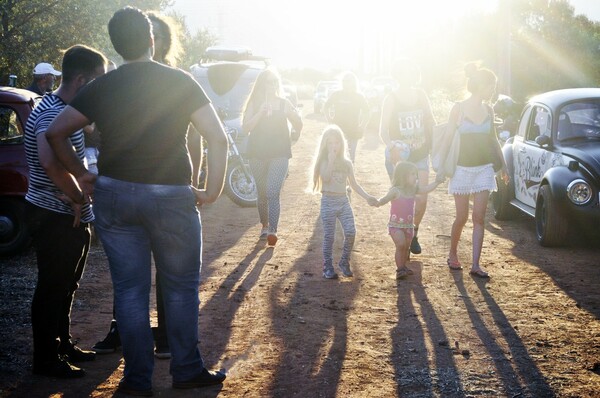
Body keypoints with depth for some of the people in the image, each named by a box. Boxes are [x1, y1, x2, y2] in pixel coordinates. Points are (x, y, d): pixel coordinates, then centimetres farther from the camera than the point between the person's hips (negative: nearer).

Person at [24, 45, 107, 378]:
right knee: (52, 288, 2)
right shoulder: (52, 114, -22)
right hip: (55, 219, -10)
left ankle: (63, 345, 34)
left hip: (69, 217, 10)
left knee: (65, 286, 20)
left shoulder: (63, 109, 11)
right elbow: (52, 163, -40)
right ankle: (46, 359, 13)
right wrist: (78, 199, -27)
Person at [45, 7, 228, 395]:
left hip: (114, 196, 3)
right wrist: (212, 191, -2)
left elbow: (56, 132, 2)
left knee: (130, 290, 10)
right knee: (181, 287, 12)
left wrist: (81, 174, 11)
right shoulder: (180, 81, -4)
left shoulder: (101, 87, 3)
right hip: (171, 198, -2)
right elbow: (218, 138, -10)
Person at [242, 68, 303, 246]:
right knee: (262, 193, 9)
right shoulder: (254, 104, 4)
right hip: (258, 154, 1)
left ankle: (273, 231, -20)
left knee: (273, 193, -15)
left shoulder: (284, 103, 5)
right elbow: (245, 127, -6)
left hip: (280, 154, -1)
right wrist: (260, 112, -17)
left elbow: (298, 124, 10)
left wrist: (293, 114, -11)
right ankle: (264, 226, 28)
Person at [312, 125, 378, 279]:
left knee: (351, 232, -10)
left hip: (344, 201, 3)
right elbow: (326, 178, -20)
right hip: (329, 202, -3)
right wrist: (331, 160, -18)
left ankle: (344, 262, 8)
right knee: (329, 236, -1)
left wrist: (367, 196, 1)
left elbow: (354, 184, 12)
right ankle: (328, 267, 10)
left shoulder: (346, 163, 9)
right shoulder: (324, 162, -2)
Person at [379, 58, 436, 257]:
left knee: (422, 199, -1)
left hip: (420, 155, 3)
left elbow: (430, 122, 11)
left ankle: (414, 233, 24)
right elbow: (383, 130, -14)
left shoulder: (421, 95, 3)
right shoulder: (391, 99, -9)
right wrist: (391, 146, -33)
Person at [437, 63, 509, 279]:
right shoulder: (459, 108, -7)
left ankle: (476, 265, 1)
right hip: (462, 169, -3)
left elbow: (493, 139, 15)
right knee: (462, 217, 3)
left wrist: (503, 165, 13)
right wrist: (442, 166, -7)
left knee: (479, 218, -2)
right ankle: (452, 254, 27)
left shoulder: (488, 110, 5)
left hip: (484, 169, 4)